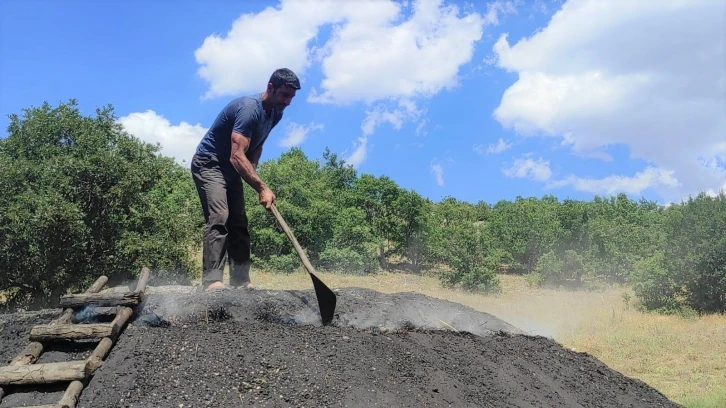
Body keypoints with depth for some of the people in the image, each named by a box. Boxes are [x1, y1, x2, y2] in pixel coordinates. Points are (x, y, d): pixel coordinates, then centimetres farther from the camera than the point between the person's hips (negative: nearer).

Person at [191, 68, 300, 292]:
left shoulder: (276, 114, 1)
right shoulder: (248, 109, -28)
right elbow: (237, 156, -35)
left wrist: (252, 171, -2)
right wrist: (262, 187, -39)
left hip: (231, 170, 9)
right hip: (209, 164, -9)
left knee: (239, 223, 3)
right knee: (218, 218, -23)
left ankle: (241, 281, 4)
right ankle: (211, 281, -26)